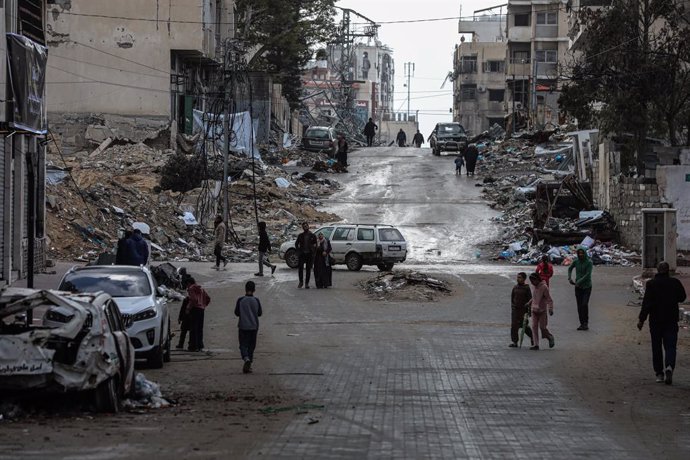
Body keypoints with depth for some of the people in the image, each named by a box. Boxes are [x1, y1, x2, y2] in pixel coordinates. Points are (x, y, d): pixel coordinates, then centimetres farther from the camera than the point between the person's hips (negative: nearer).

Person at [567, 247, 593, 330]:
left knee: (584, 304, -17)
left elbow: (588, 274, -17)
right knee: (579, 306, 2)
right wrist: (569, 278, 5)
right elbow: (570, 269, 20)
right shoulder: (576, 261, 1)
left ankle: (586, 323, -10)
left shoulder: (589, 262, -11)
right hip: (578, 287, 4)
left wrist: (579, 282, -21)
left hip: (587, 286, -4)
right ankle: (582, 324, 9)